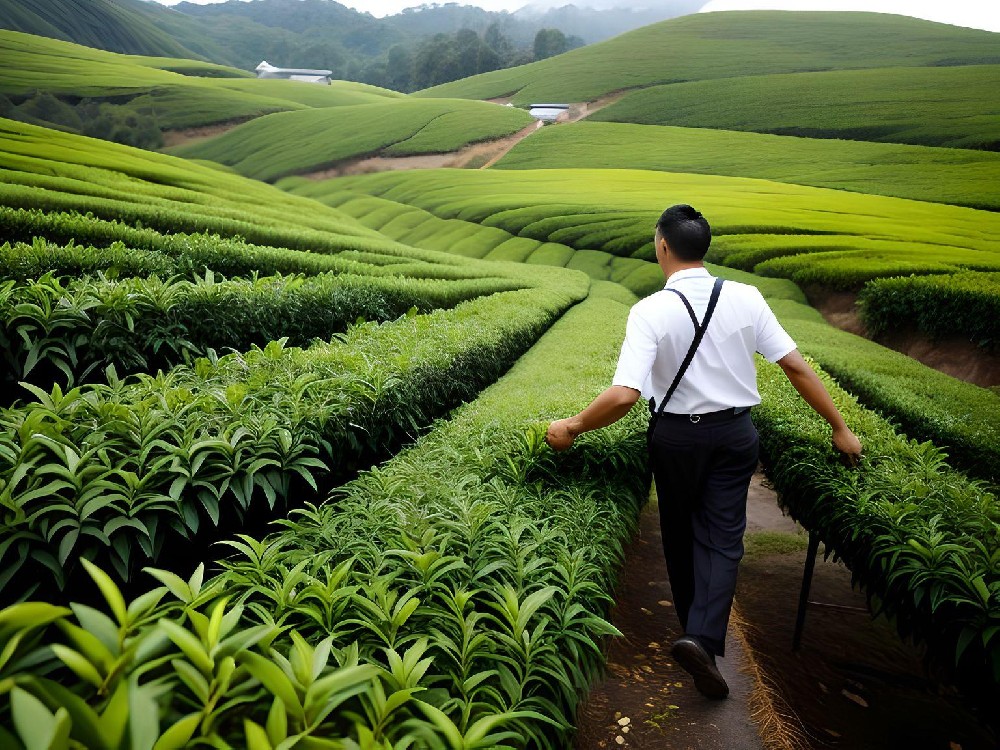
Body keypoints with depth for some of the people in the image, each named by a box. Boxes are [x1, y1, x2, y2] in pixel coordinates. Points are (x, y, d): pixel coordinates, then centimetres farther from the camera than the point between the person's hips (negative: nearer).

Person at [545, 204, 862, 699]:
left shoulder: (650, 312, -19)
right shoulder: (745, 298, -9)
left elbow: (624, 395, -27)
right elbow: (795, 366, -5)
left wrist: (571, 428, -13)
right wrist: (839, 427, 4)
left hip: (675, 435, -1)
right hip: (734, 433, 2)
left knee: (679, 534, 19)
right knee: (722, 538, 7)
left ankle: (693, 627, 35)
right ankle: (703, 638, -10)